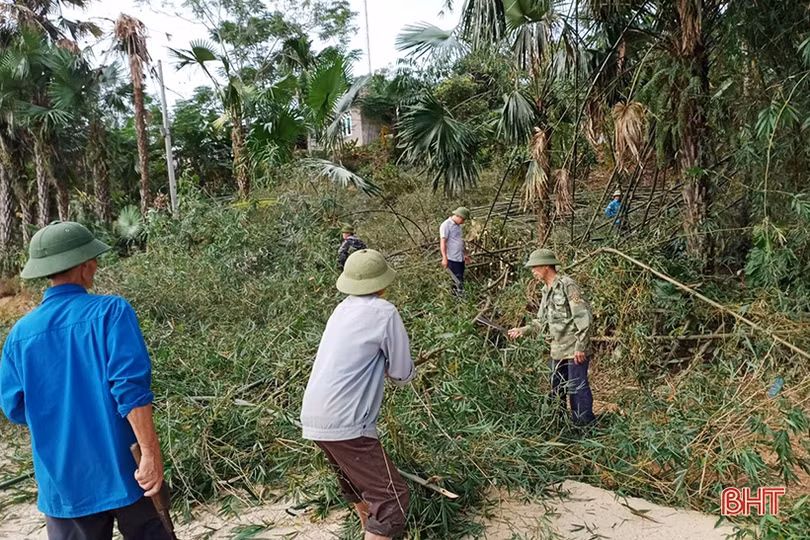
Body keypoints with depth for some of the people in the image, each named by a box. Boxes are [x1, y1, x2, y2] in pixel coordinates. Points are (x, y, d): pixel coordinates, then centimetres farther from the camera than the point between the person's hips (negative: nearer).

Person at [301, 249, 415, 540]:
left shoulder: (343, 309, 12)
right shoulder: (384, 312, -9)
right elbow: (403, 374, -2)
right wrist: (394, 372, 17)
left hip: (314, 419, 9)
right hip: (345, 424, -9)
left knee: (357, 480, 29)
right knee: (392, 498, -3)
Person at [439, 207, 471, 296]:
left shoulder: (458, 226, 17)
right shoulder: (446, 225, -11)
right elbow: (442, 243, -17)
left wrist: (465, 254, 27)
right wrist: (444, 258, -22)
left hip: (460, 258, 9)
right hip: (452, 259, -9)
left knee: (460, 280, 12)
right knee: (458, 281, -9)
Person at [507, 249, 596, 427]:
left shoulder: (567, 285, -15)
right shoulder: (546, 290, 13)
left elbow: (583, 317, -19)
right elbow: (542, 321, 18)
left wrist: (580, 347, -20)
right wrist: (523, 331, 5)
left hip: (576, 349, -9)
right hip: (558, 350, 9)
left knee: (577, 387, -3)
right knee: (556, 388, 16)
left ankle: (585, 424, 8)